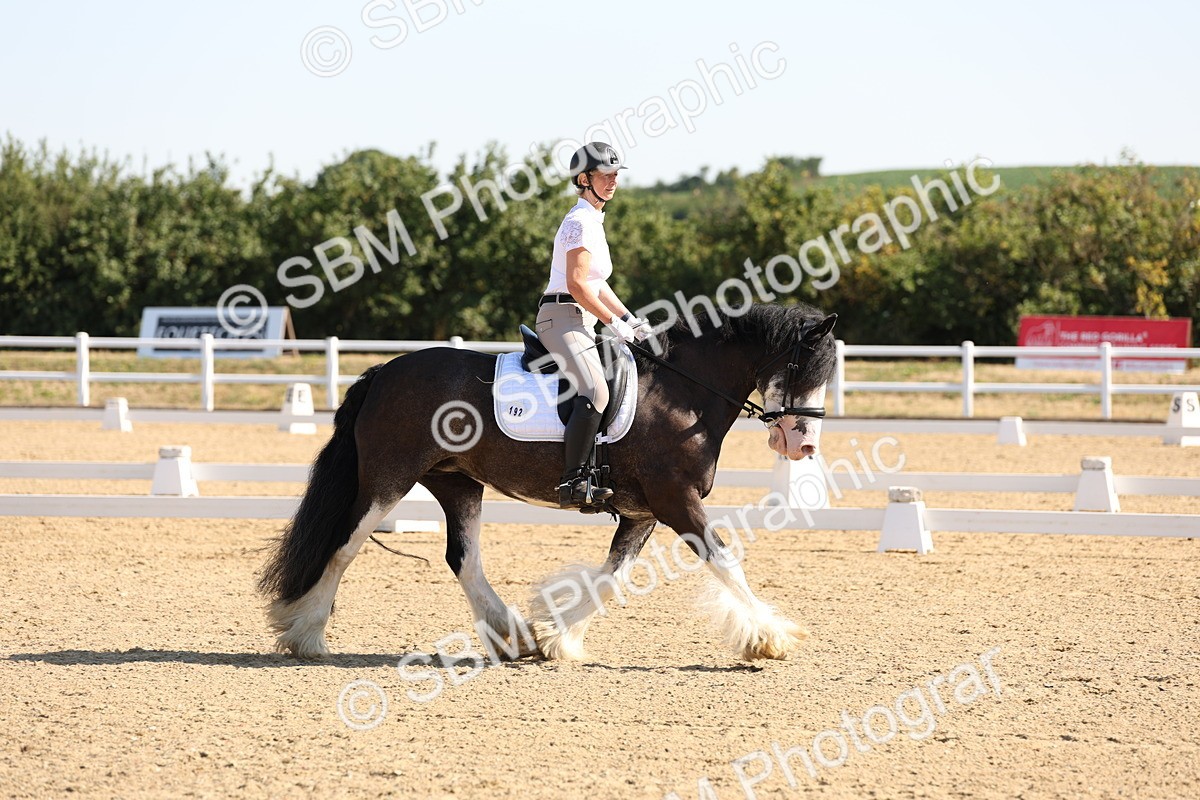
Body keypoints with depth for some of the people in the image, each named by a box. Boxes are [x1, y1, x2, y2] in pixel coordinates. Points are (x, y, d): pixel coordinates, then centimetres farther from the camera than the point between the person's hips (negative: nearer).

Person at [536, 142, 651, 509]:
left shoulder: (593, 222, 20)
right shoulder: (581, 222, -11)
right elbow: (577, 285, -19)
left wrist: (629, 319, 16)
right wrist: (612, 321, -12)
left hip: (580, 324, 11)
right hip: (563, 318, -11)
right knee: (595, 392, -28)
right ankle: (573, 483, -33)